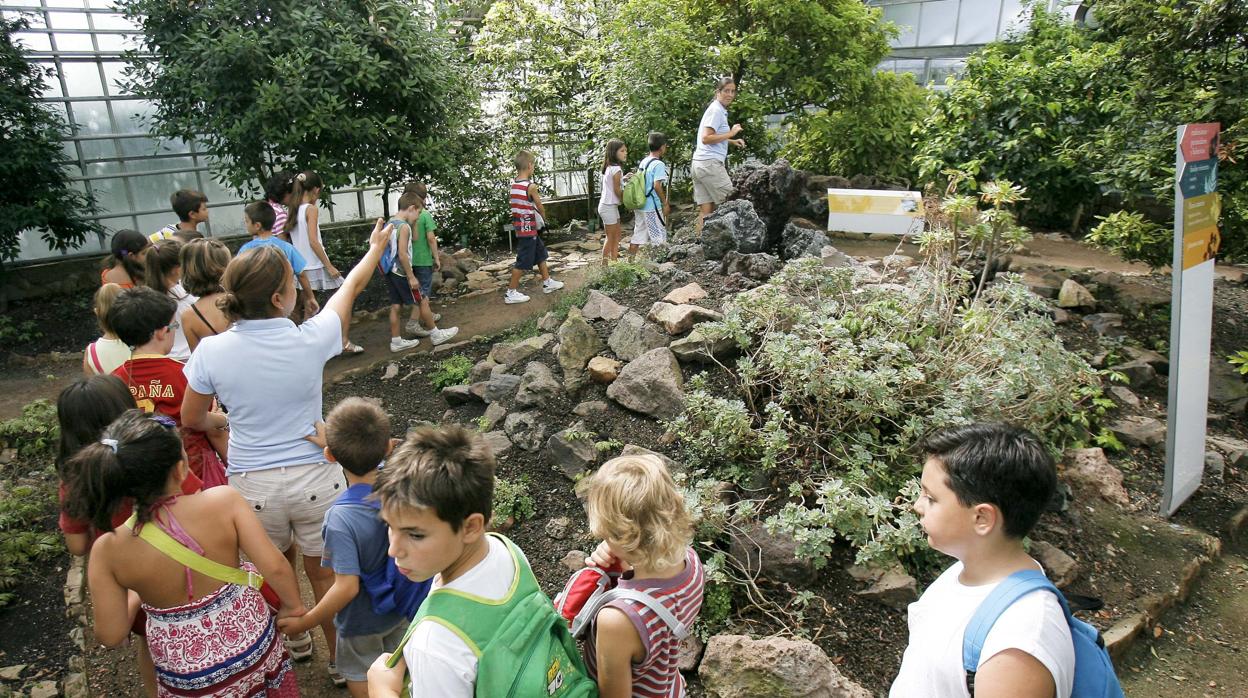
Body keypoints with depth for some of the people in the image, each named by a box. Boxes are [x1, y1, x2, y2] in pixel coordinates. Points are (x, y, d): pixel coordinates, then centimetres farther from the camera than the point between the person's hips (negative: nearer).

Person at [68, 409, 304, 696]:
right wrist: (292, 605, -5)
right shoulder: (223, 501, -26)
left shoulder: (108, 551, -20)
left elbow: (110, 635, -10)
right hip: (253, 642, -1)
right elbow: (274, 566, -24)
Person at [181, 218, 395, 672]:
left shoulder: (211, 351, -15)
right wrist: (376, 247, 17)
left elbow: (193, 420, 1)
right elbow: (351, 286, 0)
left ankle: (294, 638, 51)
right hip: (315, 477, -2)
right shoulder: (310, 340, -19)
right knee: (324, 573, 17)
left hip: (252, 484, 2)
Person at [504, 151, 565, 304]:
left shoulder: (513, 185, 3)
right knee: (523, 261, 0)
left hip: (520, 226, 8)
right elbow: (540, 207, -8)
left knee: (540, 254, 21)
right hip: (529, 228, -8)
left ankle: (547, 283, 32)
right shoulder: (531, 186, -18)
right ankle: (511, 293, 5)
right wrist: (544, 217, 14)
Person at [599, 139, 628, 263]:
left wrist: (623, 178, 6)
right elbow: (617, 191, -15)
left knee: (616, 235, 16)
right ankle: (605, 264, 8)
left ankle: (614, 260, 22)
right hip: (609, 207, -9)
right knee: (610, 237, 0)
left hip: (608, 205, 9)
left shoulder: (609, 167, 9)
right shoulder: (617, 169, -18)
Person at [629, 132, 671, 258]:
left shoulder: (643, 162, 11)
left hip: (639, 205, 8)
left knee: (637, 236, 12)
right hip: (652, 207, -8)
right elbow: (657, 186, -21)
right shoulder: (659, 164, -14)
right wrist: (665, 203, -12)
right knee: (659, 238, 1)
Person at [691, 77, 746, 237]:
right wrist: (731, 133, -13)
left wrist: (732, 141, 25)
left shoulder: (717, 109, 21)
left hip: (699, 164, 9)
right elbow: (706, 138, -18)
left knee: (705, 210, 4)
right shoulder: (716, 110, -9)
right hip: (710, 163, -9)